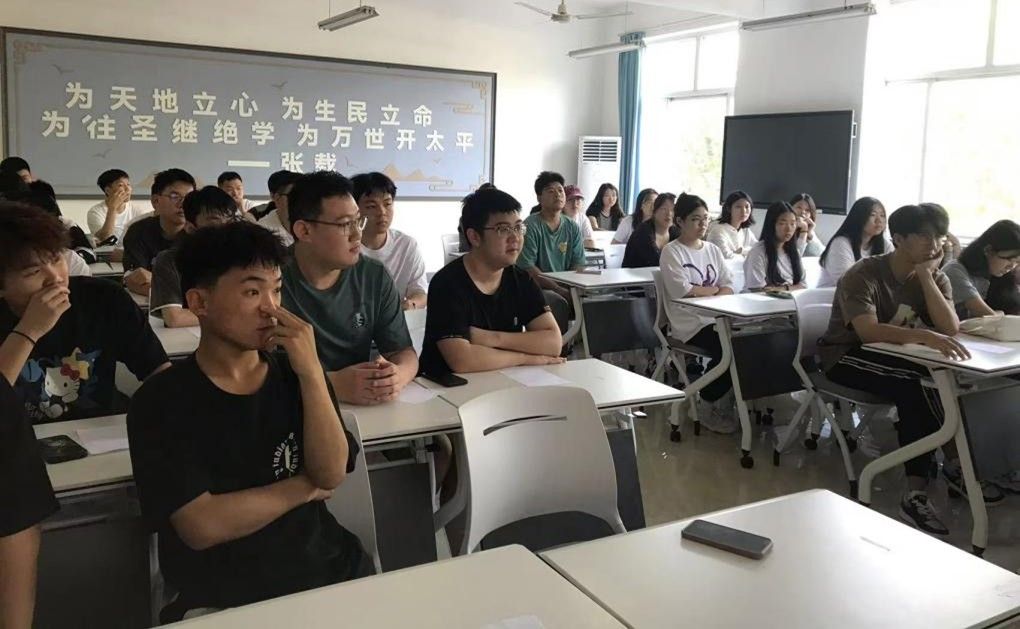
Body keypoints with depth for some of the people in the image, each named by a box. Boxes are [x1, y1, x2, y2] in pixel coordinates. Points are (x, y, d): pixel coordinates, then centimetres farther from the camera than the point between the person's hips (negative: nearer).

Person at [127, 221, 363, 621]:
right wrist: (303, 487, -4)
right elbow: (202, 527, -15)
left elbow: (332, 473, -6)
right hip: (221, 598, -2)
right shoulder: (161, 402, -8)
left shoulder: (293, 374, 5)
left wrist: (312, 373, -16)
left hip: (324, 572, 3)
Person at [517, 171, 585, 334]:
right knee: (558, 302, -33)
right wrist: (559, 289, -21)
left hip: (566, 288, 5)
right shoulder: (530, 226, -6)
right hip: (536, 288, -5)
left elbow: (579, 264, 7)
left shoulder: (572, 228, 11)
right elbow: (527, 268, -13)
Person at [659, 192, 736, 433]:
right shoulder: (671, 252, 0)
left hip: (715, 317, 6)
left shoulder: (713, 250, 18)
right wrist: (714, 290, 0)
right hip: (690, 323, -5)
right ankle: (709, 405, -3)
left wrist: (699, 292, -13)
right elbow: (680, 290, -14)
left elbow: (728, 287, 8)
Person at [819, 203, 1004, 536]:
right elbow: (868, 332, -35)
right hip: (848, 356, -6)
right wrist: (926, 336, -48)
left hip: (897, 358, 6)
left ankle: (917, 493, -21)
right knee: (915, 384, -32)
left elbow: (950, 328, -15)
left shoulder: (935, 277, 0)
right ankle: (957, 465, -18)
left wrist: (925, 275, -19)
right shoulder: (863, 275, -19)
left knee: (914, 389, -27)